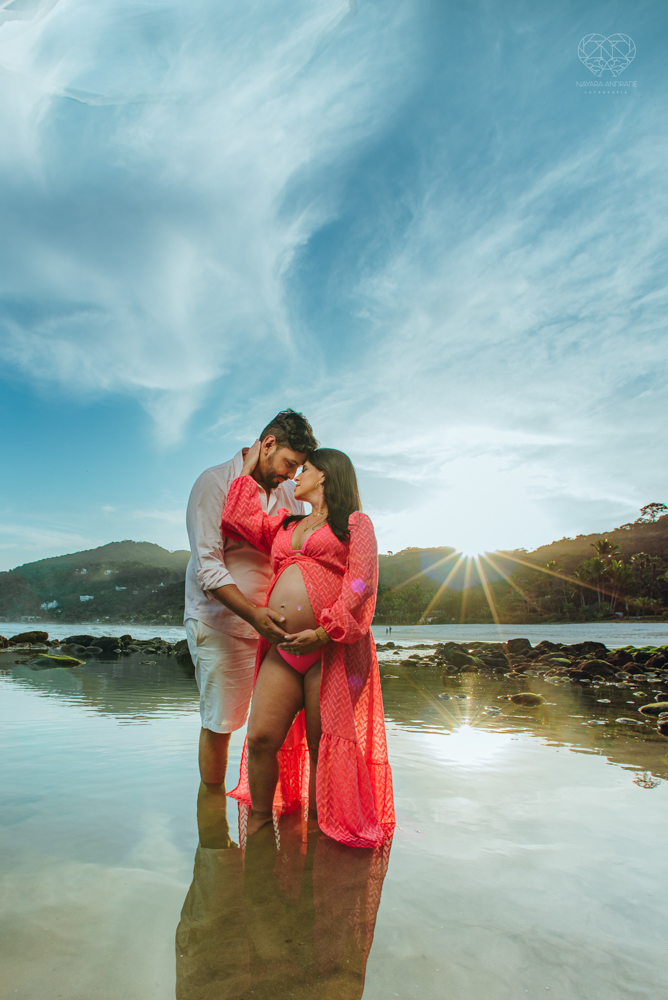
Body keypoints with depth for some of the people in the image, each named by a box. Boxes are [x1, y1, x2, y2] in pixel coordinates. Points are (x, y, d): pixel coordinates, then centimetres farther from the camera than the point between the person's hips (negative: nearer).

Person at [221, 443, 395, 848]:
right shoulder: (286, 524, 23)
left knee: (323, 747, 4)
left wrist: (323, 633, -17)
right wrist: (249, 469, 27)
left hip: (332, 649, -5)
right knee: (261, 738, 1)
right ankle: (259, 822, 22)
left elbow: (359, 585, -7)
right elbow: (241, 519, 19)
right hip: (282, 651, 5)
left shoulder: (355, 523, 4)